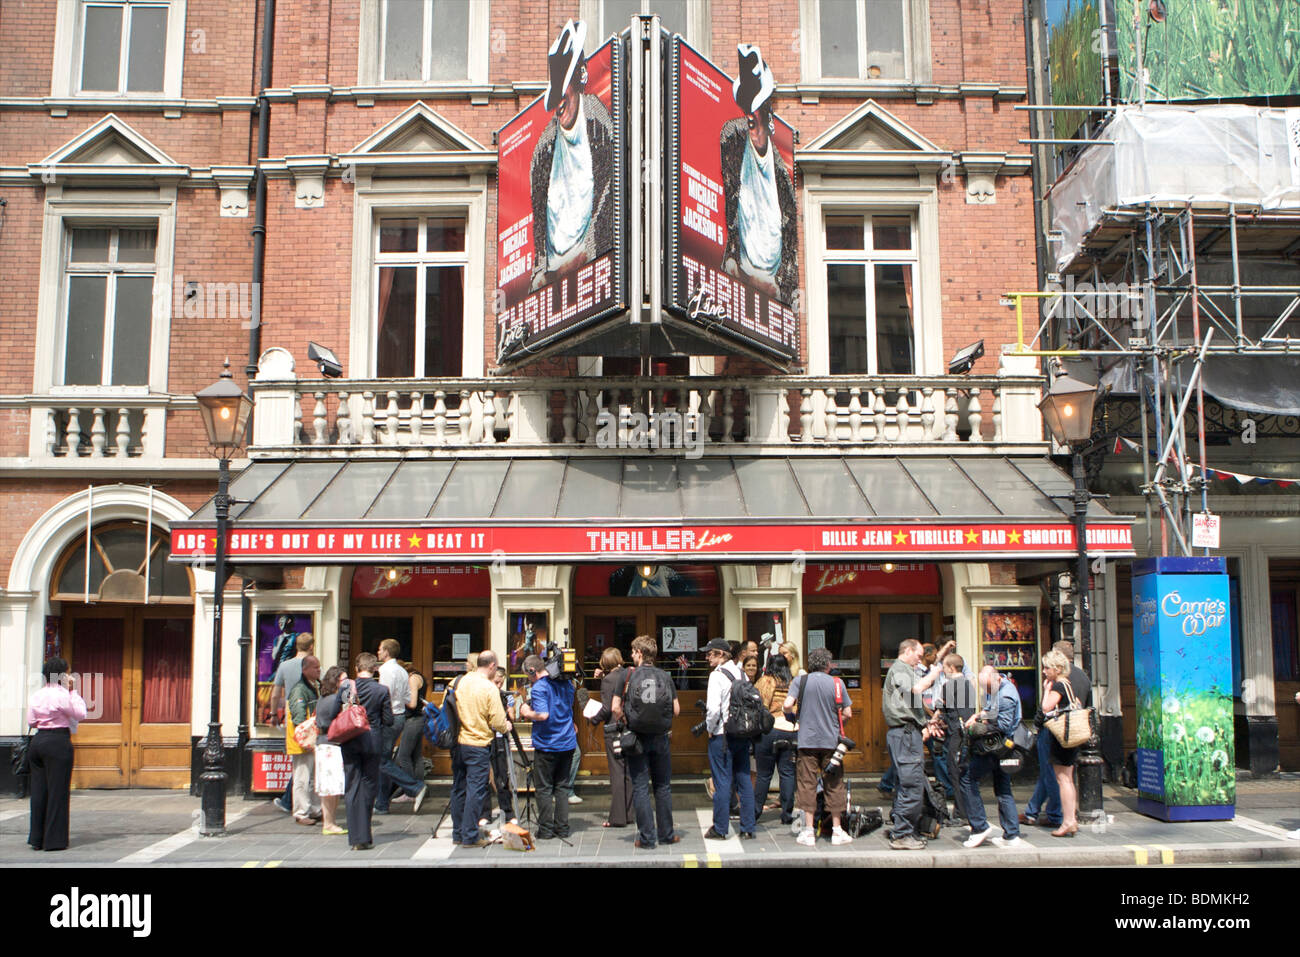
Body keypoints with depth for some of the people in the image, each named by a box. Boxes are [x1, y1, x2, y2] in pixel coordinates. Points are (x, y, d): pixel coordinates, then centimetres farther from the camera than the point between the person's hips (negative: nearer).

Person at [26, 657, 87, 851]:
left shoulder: (36, 696, 9)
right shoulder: (63, 695, -13)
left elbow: (31, 721, 13)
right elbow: (81, 714, -6)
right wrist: (73, 691, -3)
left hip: (37, 741, 7)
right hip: (58, 742, -7)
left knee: (39, 790, 12)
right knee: (58, 790, 0)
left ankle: (37, 839, 18)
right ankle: (54, 840, 3)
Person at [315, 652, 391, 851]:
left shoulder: (345, 688, -4)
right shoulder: (382, 690, -7)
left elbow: (332, 714, -4)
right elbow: (388, 720, -5)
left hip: (350, 743, 1)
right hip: (372, 743, -1)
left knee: (352, 788, 4)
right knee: (369, 786, 12)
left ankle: (358, 837, 0)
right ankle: (364, 835, 18)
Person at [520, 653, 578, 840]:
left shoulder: (539, 688, -15)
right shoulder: (566, 683, 8)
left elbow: (543, 715, -26)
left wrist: (527, 713, -10)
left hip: (546, 745, -6)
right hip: (567, 742, 6)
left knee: (544, 789, 4)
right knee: (562, 786, 12)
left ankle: (546, 830, 7)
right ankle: (562, 828, 14)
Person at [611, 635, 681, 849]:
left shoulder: (628, 675, -5)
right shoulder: (664, 676, 1)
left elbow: (615, 707, -10)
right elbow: (676, 709, 1)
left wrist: (624, 722, 7)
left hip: (637, 737, -2)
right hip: (660, 737, 2)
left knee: (640, 787, 3)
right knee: (663, 786, 12)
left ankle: (646, 837, 4)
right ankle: (666, 833, 17)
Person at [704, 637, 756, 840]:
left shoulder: (717, 675, -12)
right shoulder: (742, 674, 9)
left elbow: (713, 708, -21)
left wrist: (710, 728, -6)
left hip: (722, 734, -6)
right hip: (744, 733, 7)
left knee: (722, 781, 0)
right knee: (744, 780, 10)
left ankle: (719, 829, 7)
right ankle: (747, 829, 14)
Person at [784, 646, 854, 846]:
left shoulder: (800, 681, -1)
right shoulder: (837, 683, 1)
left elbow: (787, 705, -12)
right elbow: (848, 713, 0)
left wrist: (792, 714, 10)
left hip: (807, 740, -1)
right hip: (831, 740, 1)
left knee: (807, 784, 4)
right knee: (834, 785, 9)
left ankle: (808, 831, 2)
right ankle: (837, 831, 14)